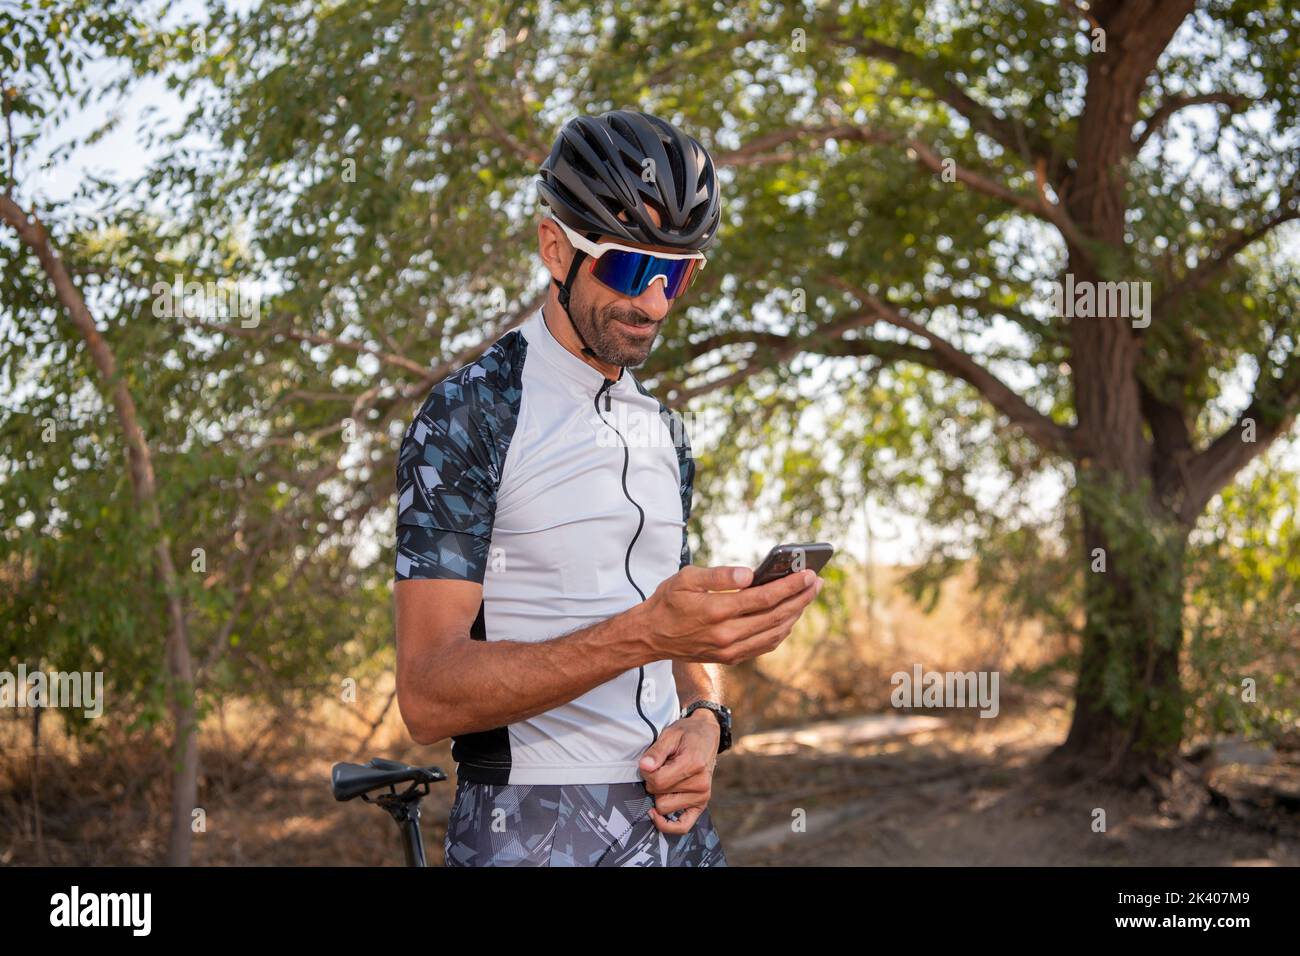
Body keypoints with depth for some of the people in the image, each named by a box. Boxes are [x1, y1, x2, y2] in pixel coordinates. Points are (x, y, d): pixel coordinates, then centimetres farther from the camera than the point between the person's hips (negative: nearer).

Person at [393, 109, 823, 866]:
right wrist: (645, 634, -28)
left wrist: (705, 719, -4)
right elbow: (428, 696, -18)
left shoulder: (667, 432, 11)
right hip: (532, 832, -6)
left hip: (676, 824, 6)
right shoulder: (469, 414, -10)